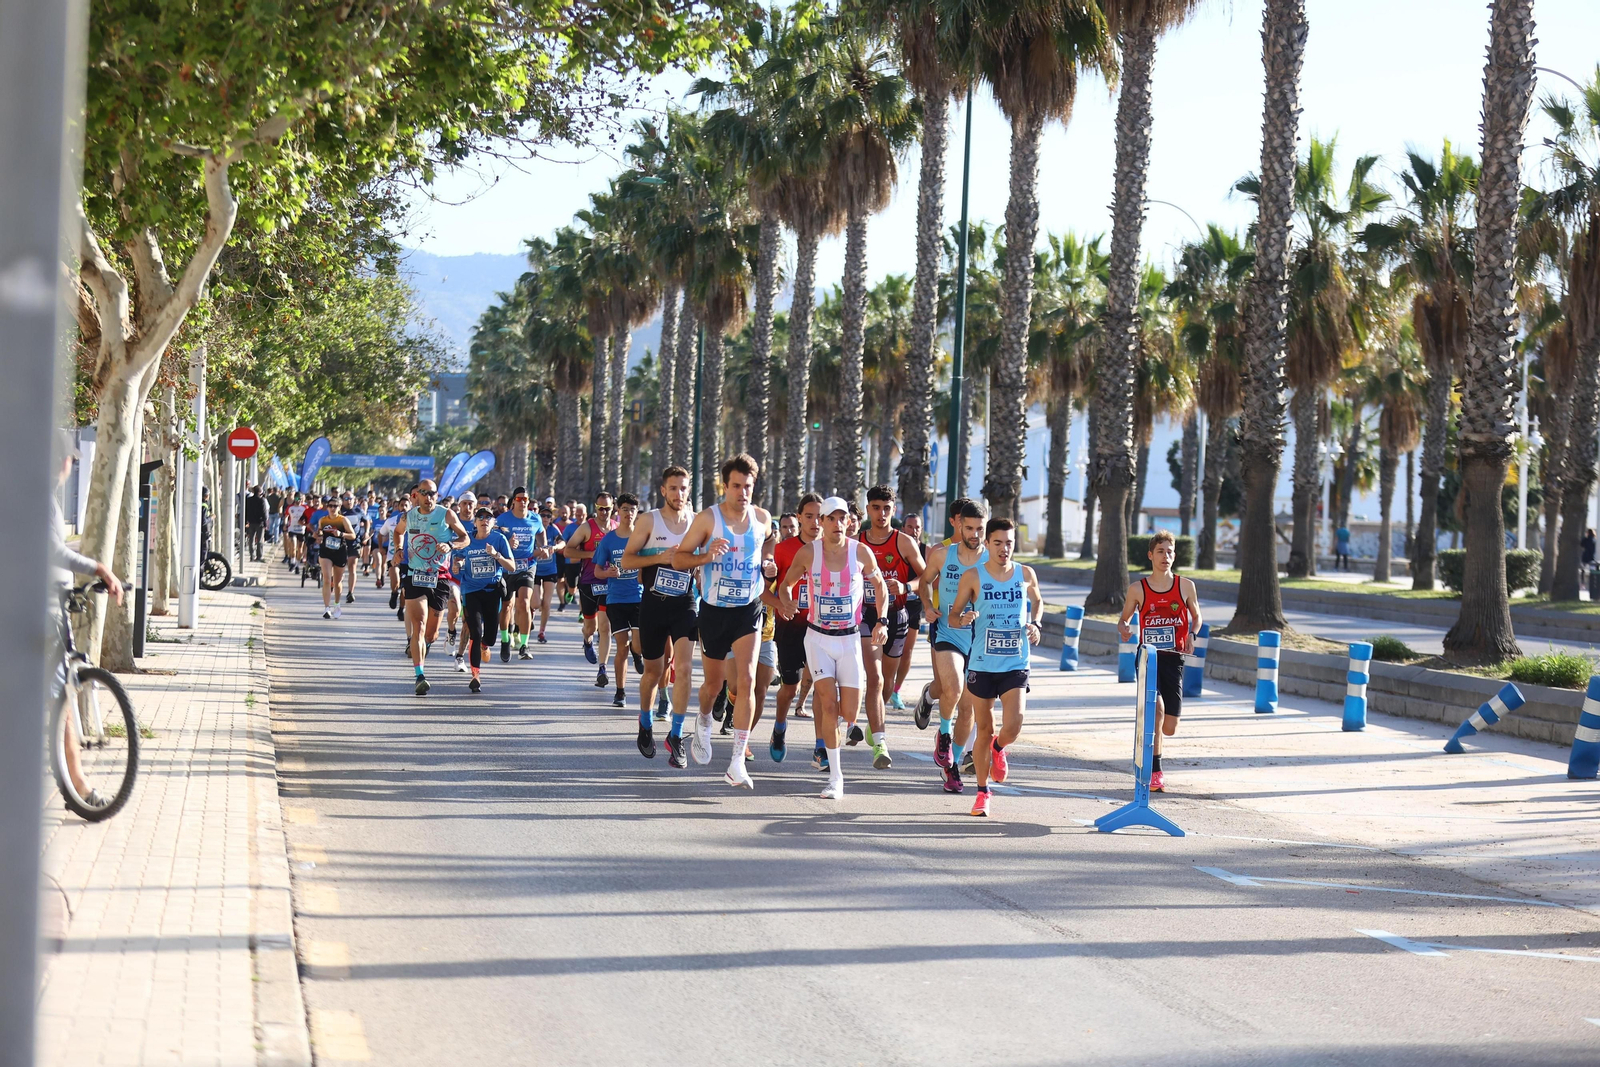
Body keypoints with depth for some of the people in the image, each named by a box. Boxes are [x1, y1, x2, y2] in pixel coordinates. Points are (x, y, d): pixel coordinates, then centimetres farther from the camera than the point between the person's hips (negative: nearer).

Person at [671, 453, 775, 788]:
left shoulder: (763, 519, -1)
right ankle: (704, 722, 50)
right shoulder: (707, 518, -10)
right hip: (714, 610, -1)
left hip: (748, 611, 1)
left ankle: (737, 763, -14)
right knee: (714, 683, 13)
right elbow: (678, 559, -7)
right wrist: (707, 556, -25)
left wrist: (766, 565, 1)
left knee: (746, 680, -15)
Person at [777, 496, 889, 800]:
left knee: (849, 712, -3)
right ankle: (835, 776, -5)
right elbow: (786, 584, 9)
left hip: (850, 638, 1)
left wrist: (882, 621, 1)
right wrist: (786, 603, -11)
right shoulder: (808, 553, -5)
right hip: (818, 637, -1)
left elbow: (880, 587, 12)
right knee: (828, 704, -14)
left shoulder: (862, 552, -4)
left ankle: (828, 734, 36)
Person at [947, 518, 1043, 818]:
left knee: (1013, 726, -14)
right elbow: (953, 615, 2)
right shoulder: (973, 576, -3)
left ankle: (998, 748, 23)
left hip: (1016, 666, 1)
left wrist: (1035, 624, 5)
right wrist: (964, 619, -21)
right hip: (982, 665, -1)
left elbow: (1037, 601, 24)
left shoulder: (1026, 575, 3)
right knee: (984, 729, 5)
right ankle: (982, 792, 22)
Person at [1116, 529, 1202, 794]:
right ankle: (1154, 772, -16)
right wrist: (1124, 630, -12)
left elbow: (1196, 616, 18)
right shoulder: (1138, 589, 0)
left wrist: (1191, 635, -2)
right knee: (1157, 707, -25)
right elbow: (1124, 619, 12)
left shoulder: (1185, 586, 3)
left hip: (1173, 659, 2)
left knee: (1169, 728, 2)